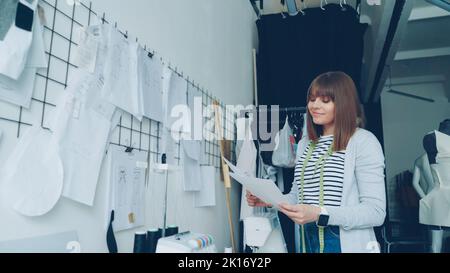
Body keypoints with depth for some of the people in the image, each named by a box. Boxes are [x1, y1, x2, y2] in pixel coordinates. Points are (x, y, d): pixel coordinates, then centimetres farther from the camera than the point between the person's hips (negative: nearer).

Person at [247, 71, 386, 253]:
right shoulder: (304, 144, 8)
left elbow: (376, 212, -17)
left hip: (345, 244, -6)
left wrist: (320, 214, -28)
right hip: (306, 242, 6)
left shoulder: (364, 142, -12)